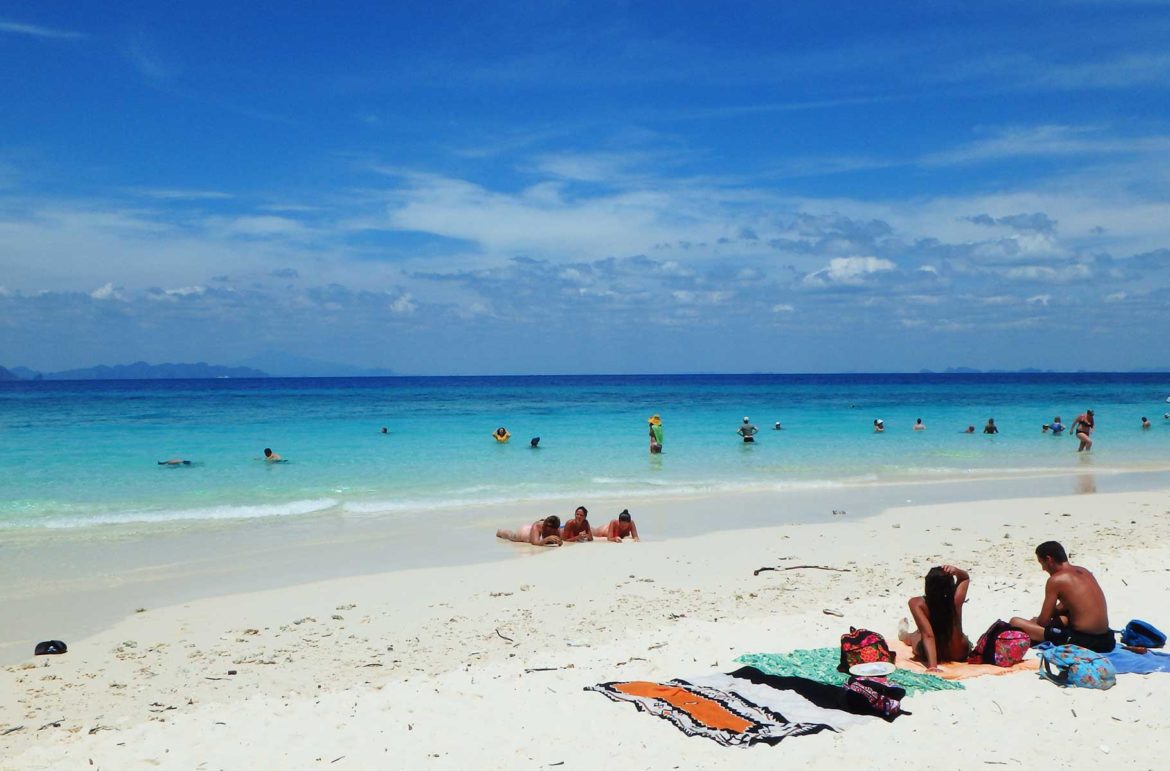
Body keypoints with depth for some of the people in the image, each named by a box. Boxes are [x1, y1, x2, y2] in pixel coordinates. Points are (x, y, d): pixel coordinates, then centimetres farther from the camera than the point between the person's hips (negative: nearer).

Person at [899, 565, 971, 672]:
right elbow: (965, 578, -3)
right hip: (960, 654, 1)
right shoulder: (957, 599, -23)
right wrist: (956, 571, -23)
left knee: (914, 636, 36)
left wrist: (932, 666, -39)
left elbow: (928, 635, -36)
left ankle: (903, 635, 70)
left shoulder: (917, 604, -29)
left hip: (927, 654, -1)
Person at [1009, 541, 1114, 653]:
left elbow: (1044, 621, -5)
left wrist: (1035, 621, 18)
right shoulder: (1084, 572, 14)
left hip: (1082, 641, -9)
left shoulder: (1056, 580, -10)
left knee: (1015, 623, -9)